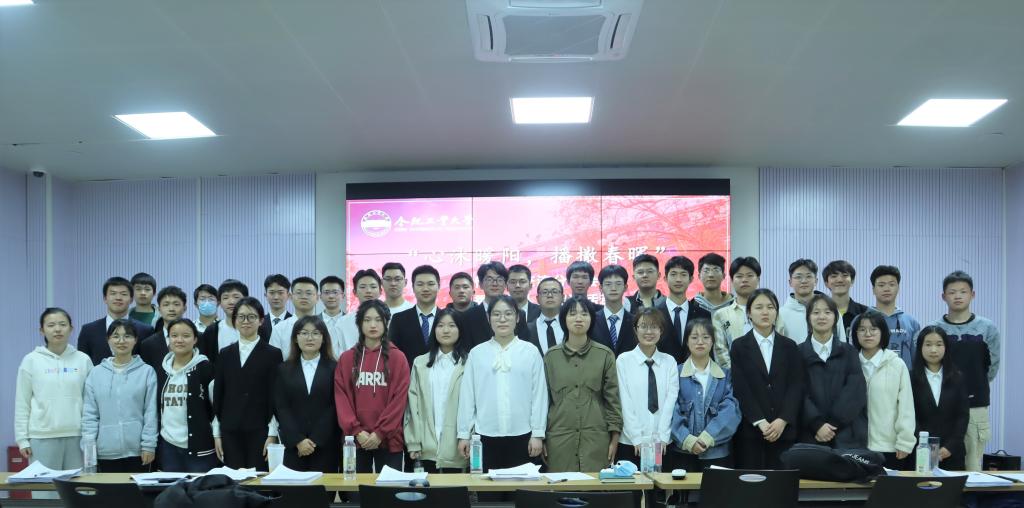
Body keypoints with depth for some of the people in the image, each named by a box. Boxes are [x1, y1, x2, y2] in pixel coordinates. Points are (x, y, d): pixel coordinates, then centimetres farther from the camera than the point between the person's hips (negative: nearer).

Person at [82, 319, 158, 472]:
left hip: (137, 450, -2)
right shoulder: (96, 373, 6)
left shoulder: (147, 372, 0)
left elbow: (151, 412, -2)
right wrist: (89, 446, -2)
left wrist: (149, 445, -7)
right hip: (106, 451, 2)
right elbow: (89, 414, 6)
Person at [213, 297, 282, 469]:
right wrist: (217, 434, 7)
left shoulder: (272, 354, 1)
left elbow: (275, 396, -2)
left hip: (260, 431, -3)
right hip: (230, 432, 3)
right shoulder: (225, 354, 11)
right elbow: (218, 394, 11)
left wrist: (272, 434, -8)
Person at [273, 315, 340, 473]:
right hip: (294, 447, 1)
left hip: (326, 446, -1)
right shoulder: (284, 369, 10)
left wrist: (315, 441, -9)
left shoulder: (334, 368, 4)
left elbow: (335, 407, -1)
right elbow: (281, 408, 3)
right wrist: (298, 440, -8)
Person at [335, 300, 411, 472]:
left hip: (388, 439, -2)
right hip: (356, 439, 2)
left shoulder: (397, 358, 2)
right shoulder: (346, 358, 8)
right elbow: (341, 397, 2)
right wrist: (357, 431, -9)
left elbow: (399, 398, -4)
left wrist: (380, 432, -11)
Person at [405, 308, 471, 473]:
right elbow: (413, 403, 7)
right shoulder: (420, 363, 10)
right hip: (427, 446, 3)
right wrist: (413, 442, 0)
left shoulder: (468, 363, -2)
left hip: (455, 447, -2)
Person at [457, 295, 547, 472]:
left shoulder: (531, 352, 1)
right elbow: (467, 395, 6)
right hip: (485, 437, 1)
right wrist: (464, 434, 5)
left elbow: (539, 394, 2)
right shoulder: (477, 353, 4)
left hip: (522, 437, -1)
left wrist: (538, 434, 0)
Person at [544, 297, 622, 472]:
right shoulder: (551, 356, 5)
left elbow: (612, 398, 3)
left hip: (595, 437, -1)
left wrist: (615, 437, 0)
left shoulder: (605, 354, 2)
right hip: (559, 437, 1)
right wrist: (541, 437, 5)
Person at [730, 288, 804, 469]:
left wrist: (782, 421, -10)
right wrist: (760, 422, -11)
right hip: (750, 430, -1)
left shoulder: (789, 346, 11)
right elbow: (740, 388, -2)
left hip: (784, 430, 1)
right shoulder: (739, 346, 6)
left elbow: (797, 386, 3)